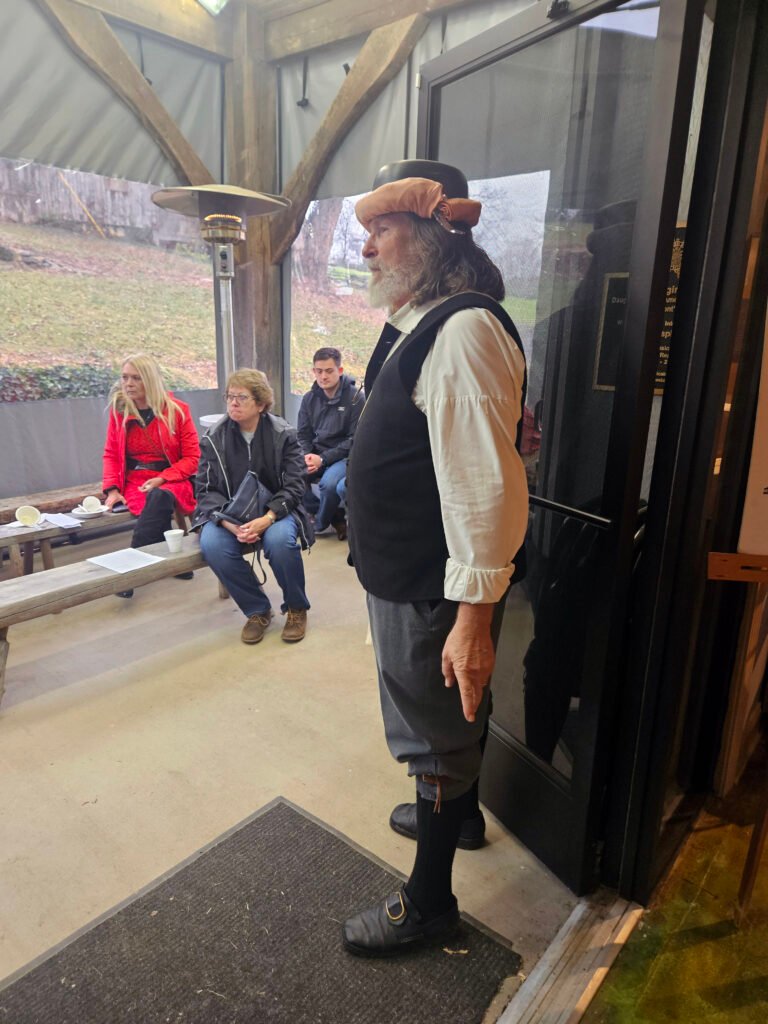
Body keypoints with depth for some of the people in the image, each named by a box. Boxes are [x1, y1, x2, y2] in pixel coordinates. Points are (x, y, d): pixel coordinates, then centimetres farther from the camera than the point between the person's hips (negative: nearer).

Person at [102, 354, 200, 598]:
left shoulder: (177, 409, -2)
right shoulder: (118, 409, 4)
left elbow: (192, 457, -2)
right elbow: (111, 454, 10)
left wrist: (162, 479, -15)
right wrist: (112, 489, -6)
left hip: (173, 481, -1)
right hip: (135, 482, 1)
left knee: (160, 497, -37)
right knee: (157, 505, -35)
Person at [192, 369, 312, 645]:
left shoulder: (283, 435, -4)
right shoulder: (213, 439, 0)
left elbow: (294, 485, -9)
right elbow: (206, 490, -3)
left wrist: (267, 519, -26)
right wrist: (229, 523, -22)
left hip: (274, 511, -1)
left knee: (279, 540, -35)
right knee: (212, 545, -30)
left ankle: (296, 608, -5)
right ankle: (257, 610, -7)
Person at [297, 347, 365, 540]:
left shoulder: (355, 397, -10)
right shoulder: (309, 398, 6)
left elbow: (355, 439, -12)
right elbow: (303, 435, 10)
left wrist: (323, 459, -19)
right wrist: (306, 457, -13)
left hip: (344, 457, -5)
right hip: (316, 455, 5)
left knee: (329, 482, -34)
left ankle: (321, 523, -1)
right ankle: (334, 516, -3)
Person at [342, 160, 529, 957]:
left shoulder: (465, 330, -23)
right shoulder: (412, 326, 9)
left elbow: (486, 485, -28)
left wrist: (474, 618, -26)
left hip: (436, 592, -9)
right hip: (399, 576, 9)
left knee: (437, 737, 10)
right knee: (443, 725, 28)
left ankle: (428, 899, 34)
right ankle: (456, 808, 55)